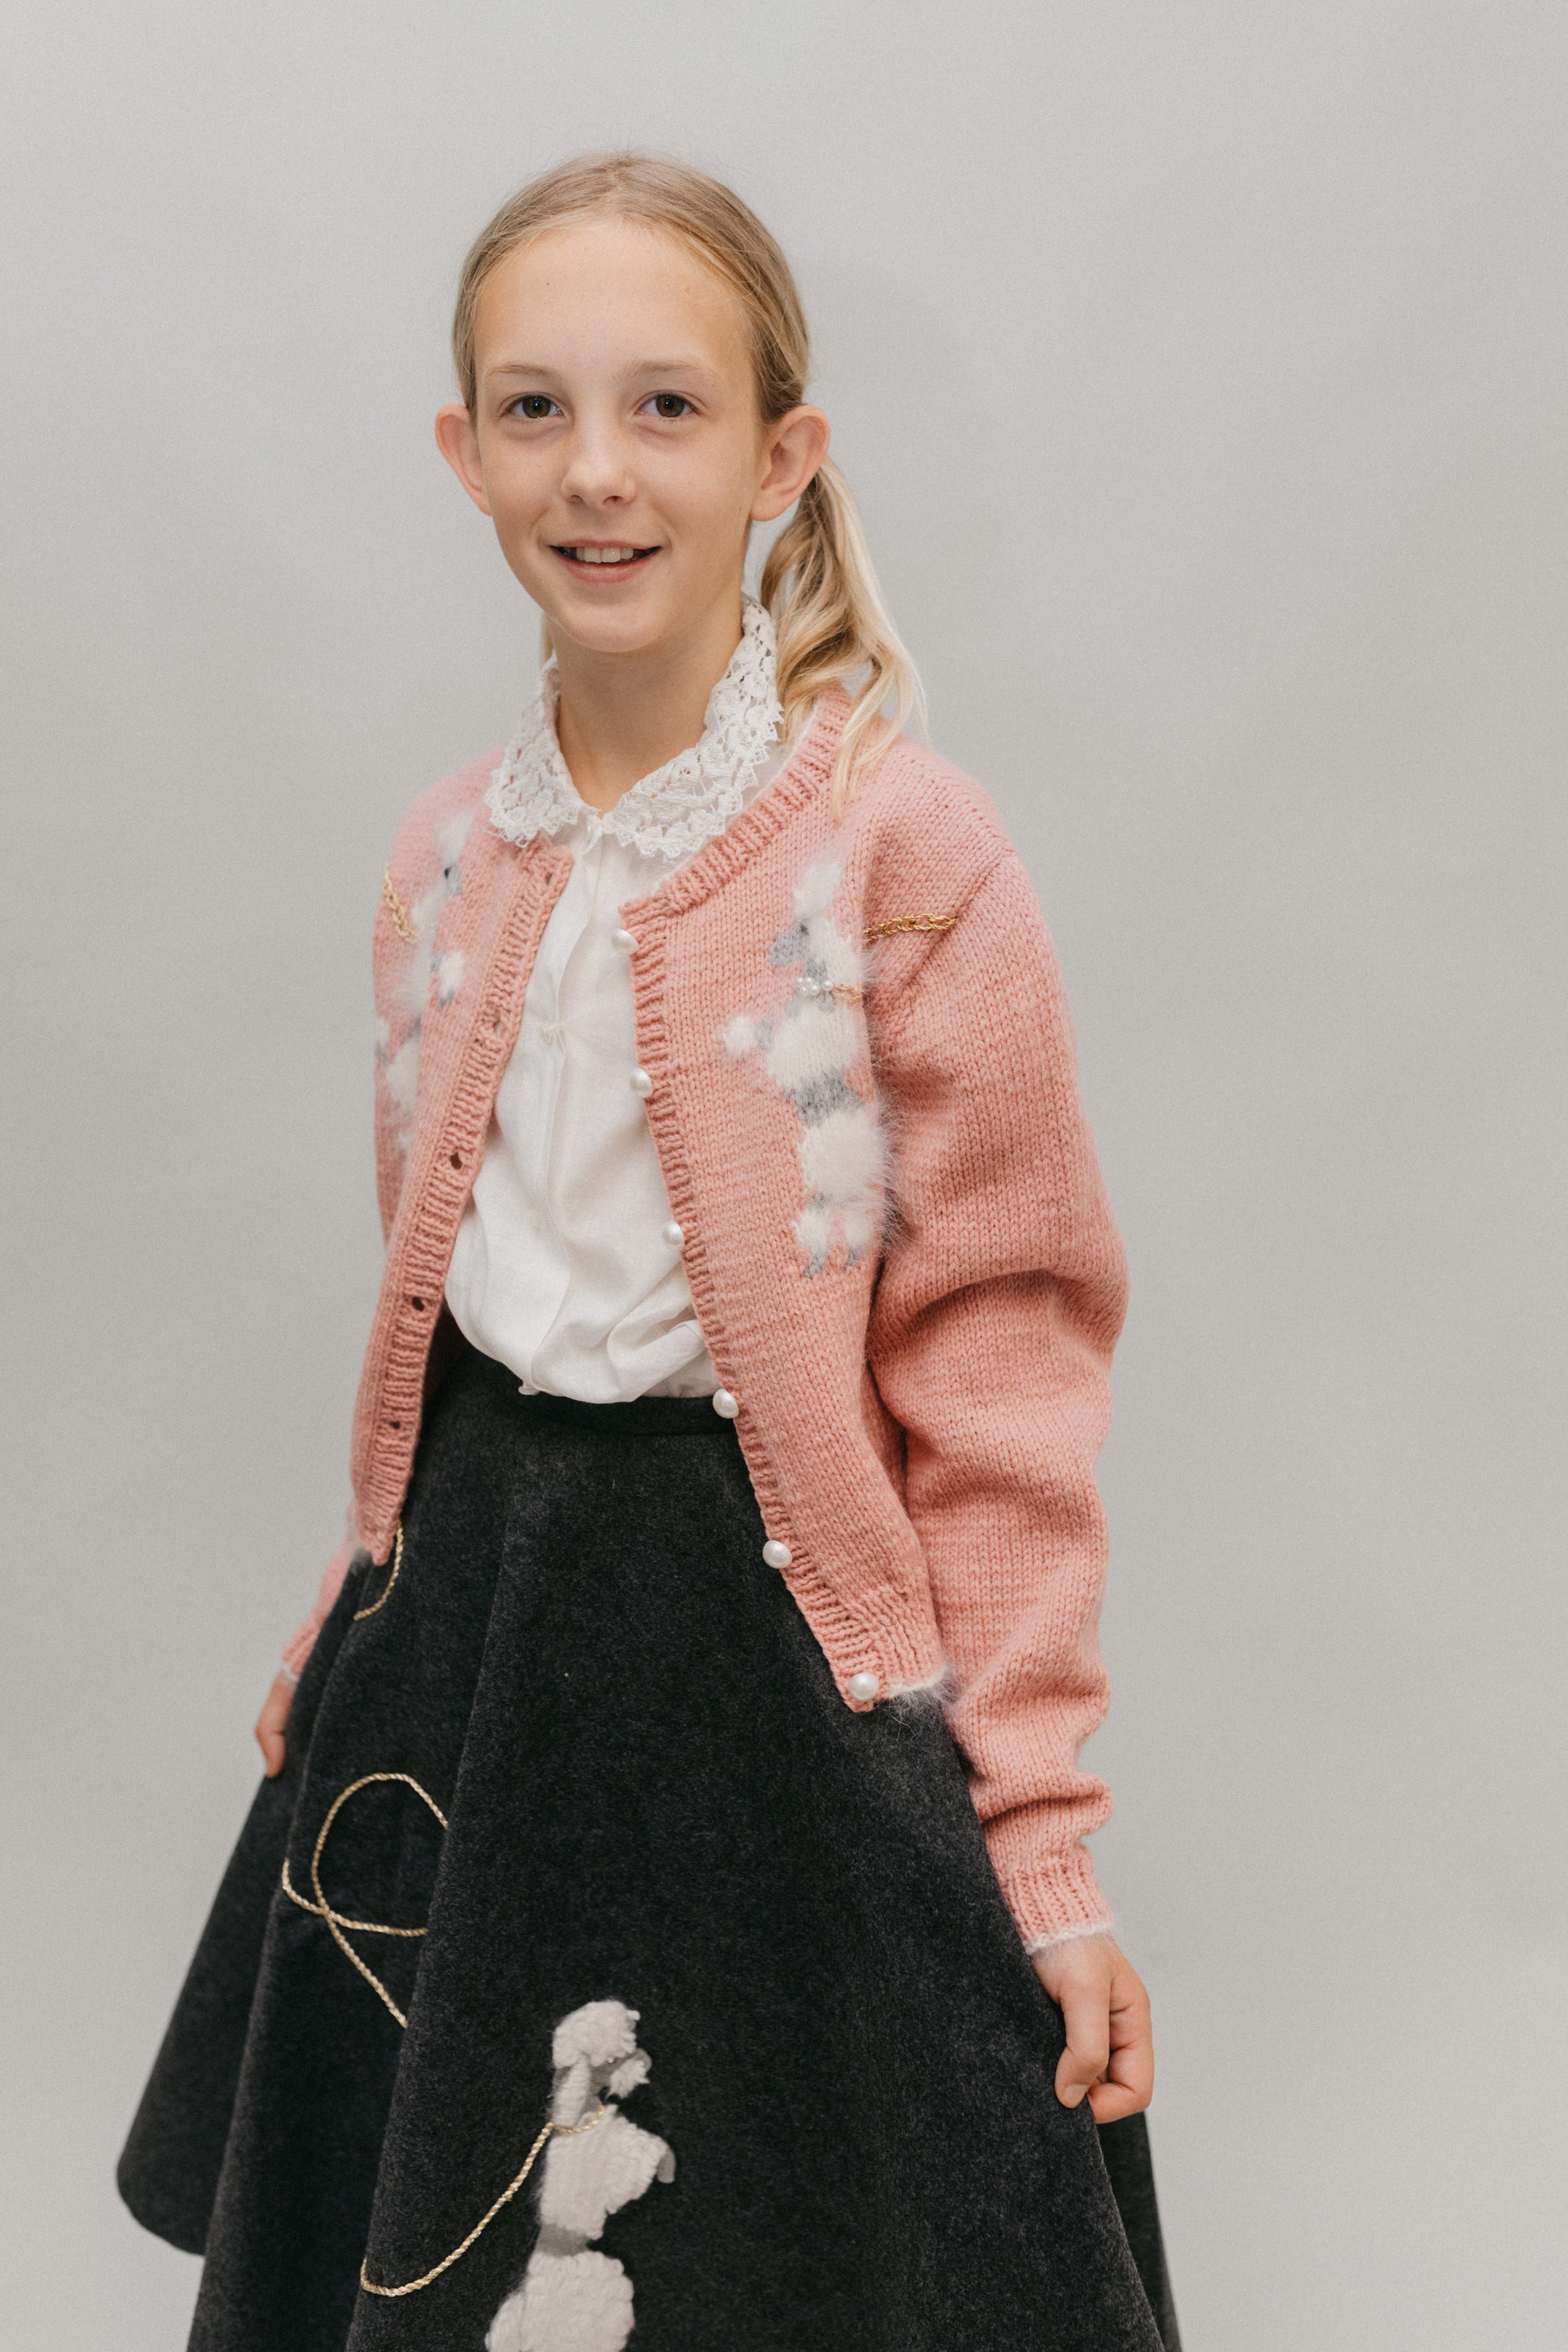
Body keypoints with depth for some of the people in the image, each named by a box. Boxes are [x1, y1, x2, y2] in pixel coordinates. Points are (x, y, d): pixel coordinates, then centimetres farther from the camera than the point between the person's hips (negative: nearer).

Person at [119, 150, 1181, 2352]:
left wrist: (1035, 1827, -14)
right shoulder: (447, 864, 4)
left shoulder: (907, 848, -13)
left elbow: (997, 1365, -13)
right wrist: (374, 1615, 16)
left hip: (785, 1637, -5)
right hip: (470, 1632, 6)